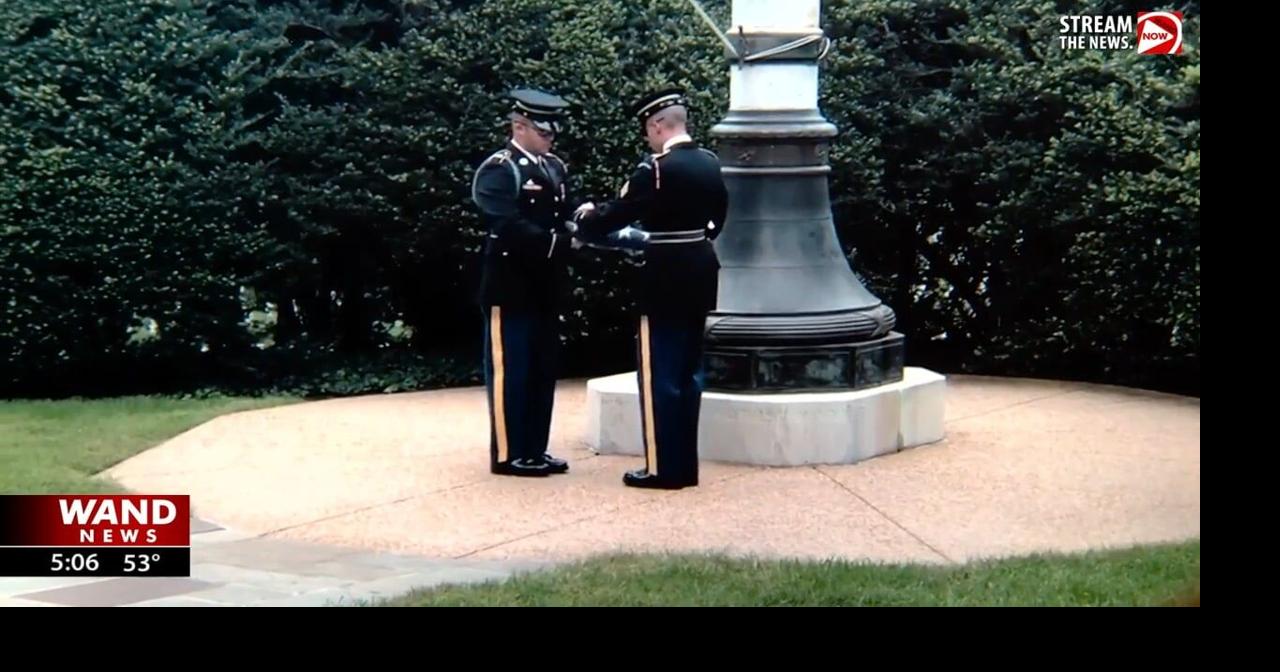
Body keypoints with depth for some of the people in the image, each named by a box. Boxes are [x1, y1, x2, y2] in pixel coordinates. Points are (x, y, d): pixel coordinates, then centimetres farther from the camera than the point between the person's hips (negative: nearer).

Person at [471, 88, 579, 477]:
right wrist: (562, 241, -24)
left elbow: (562, 220, 15)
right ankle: (508, 454, 5)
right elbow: (510, 227, -21)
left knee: (542, 370, 11)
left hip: (545, 287, 8)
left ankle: (534, 450, 20)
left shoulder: (555, 169, 15)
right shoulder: (498, 170, -10)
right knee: (509, 370, -1)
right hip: (510, 287, -8)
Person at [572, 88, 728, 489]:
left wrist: (583, 220, 7)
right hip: (698, 277, 8)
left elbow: (615, 215, -12)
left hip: (666, 282, -8)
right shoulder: (711, 164, 7)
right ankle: (685, 465, 18)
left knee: (659, 376, 0)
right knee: (688, 374, 13)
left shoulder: (656, 169, -17)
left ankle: (664, 468, 3)